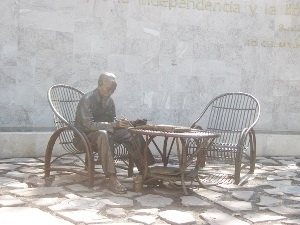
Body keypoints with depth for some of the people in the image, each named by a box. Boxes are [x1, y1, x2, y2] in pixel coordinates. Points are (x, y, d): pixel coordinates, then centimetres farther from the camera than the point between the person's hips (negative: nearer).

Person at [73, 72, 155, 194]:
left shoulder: (109, 101, 4)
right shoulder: (87, 100, -18)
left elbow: (112, 122, 7)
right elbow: (88, 125, -28)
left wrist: (131, 123, -10)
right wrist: (114, 125, -37)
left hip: (104, 132, 7)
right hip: (84, 136, -7)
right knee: (103, 134, -40)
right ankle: (112, 178, -43)